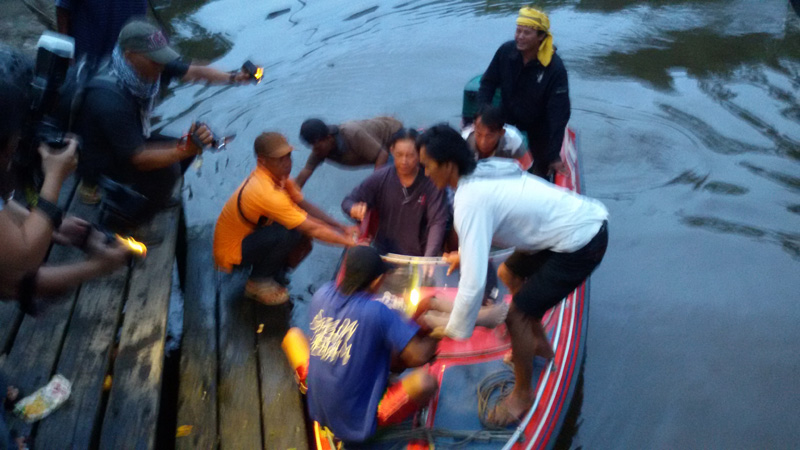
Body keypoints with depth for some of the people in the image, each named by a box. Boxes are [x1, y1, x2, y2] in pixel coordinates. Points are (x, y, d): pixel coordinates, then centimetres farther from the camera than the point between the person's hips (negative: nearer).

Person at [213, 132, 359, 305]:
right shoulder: (266, 192, -31)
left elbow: (304, 204, 3)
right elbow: (312, 229, -29)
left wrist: (341, 228, -6)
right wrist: (350, 242, -23)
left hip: (247, 236, 8)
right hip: (231, 253, -8)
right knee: (290, 232, -30)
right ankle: (258, 284, -10)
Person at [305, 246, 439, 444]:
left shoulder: (321, 294, -8)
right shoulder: (377, 311, -24)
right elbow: (418, 357, -22)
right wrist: (433, 340, 0)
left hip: (316, 411, 7)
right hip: (357, 423, -6)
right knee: (425, 381, -18)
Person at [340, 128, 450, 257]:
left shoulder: (431, 183, -9)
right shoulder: (380, 177, -2)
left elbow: (437, 222, -13)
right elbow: (347, 202, 4)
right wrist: (354, 209, -21)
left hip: (417, 257, -2)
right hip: (383, 254, 2)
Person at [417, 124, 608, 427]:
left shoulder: (470, 200, -24)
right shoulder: (486, 170, 2)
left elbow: (474, 280, -26)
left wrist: (455, 331, -14)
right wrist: (467, 252, 24)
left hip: (581, 244, -10)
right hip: (587, 217, 10)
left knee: (518, 315, -6)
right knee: (509, 274, 25)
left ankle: (522, 396, 15)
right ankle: (539, 344, 43)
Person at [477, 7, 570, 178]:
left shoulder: (555, 68, -28)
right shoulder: (506, 51, -18)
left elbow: (559, 114, -26)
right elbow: (488, 82, -3)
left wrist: (554, 154, -28)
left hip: (537, 133, -3)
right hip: (506, 125, 3)